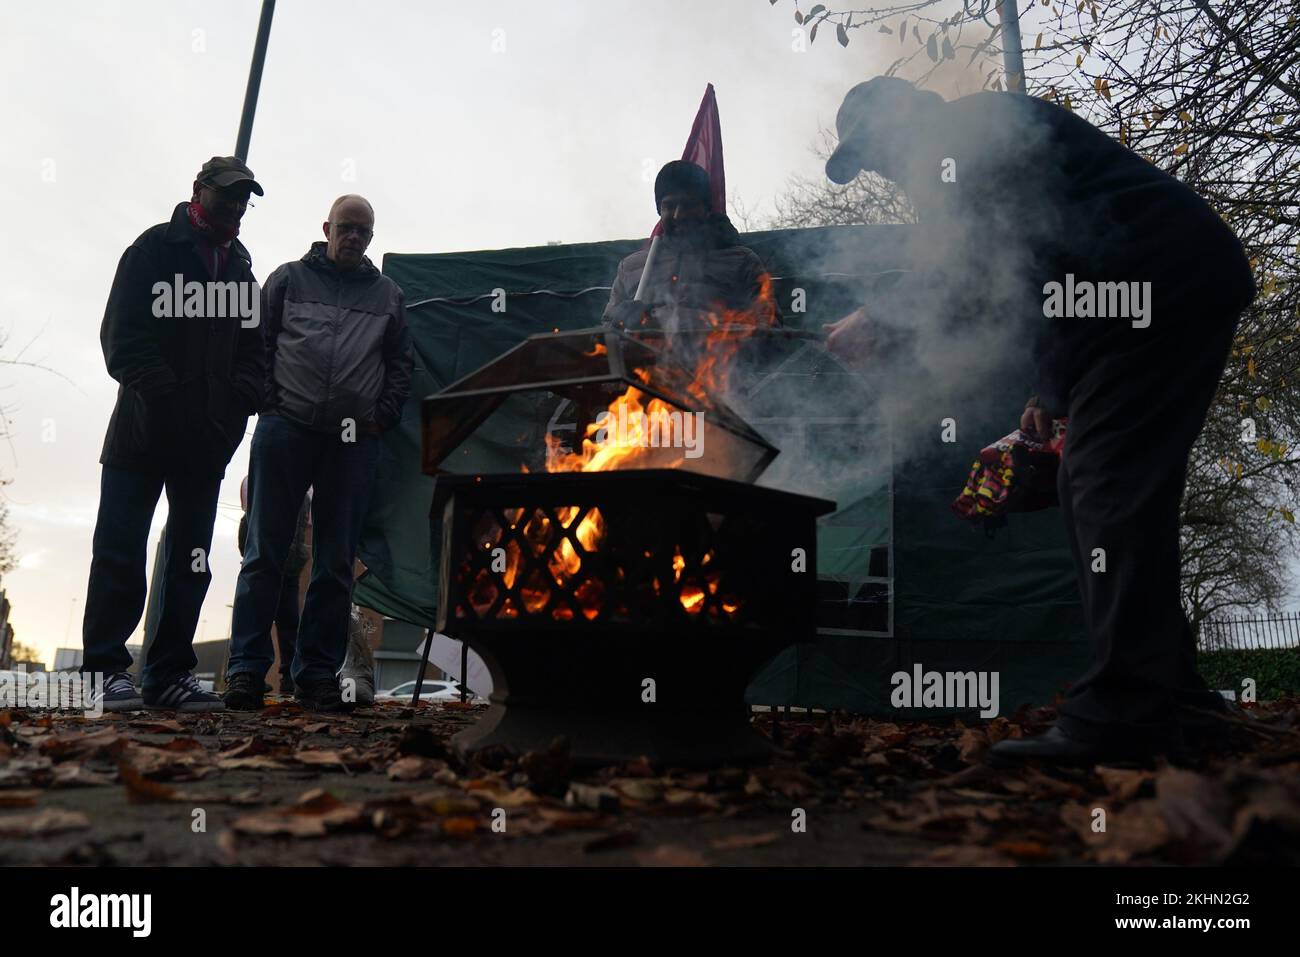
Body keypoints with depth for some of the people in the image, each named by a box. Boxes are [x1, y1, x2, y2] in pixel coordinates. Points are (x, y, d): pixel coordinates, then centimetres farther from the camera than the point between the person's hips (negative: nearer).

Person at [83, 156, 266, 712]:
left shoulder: (241, 269, 17)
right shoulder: (154, 249, 1)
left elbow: (251, 347, 16)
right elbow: (123, 334, -8)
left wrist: (237, 403, -2)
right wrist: (166, 398, -18)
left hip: (208, 436, 5)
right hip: (145, 430, -5)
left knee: (191, 557, 5)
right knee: (120, 551, -4)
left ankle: (170, 674, 10)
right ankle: (108, 669, 2)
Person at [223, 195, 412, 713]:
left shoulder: (387, 294, 18)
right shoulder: (289, 279, 12)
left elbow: (400, 364, 18)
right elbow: (258, 343, 8)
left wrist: (382, 415, 5)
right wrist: (270, 404, -2)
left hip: (354, 440, 2)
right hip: (286, 430, -2)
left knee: (336, 563, 3)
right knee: (265, 552, -3)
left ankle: (317, 673, 11)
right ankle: (246, 668, 0)